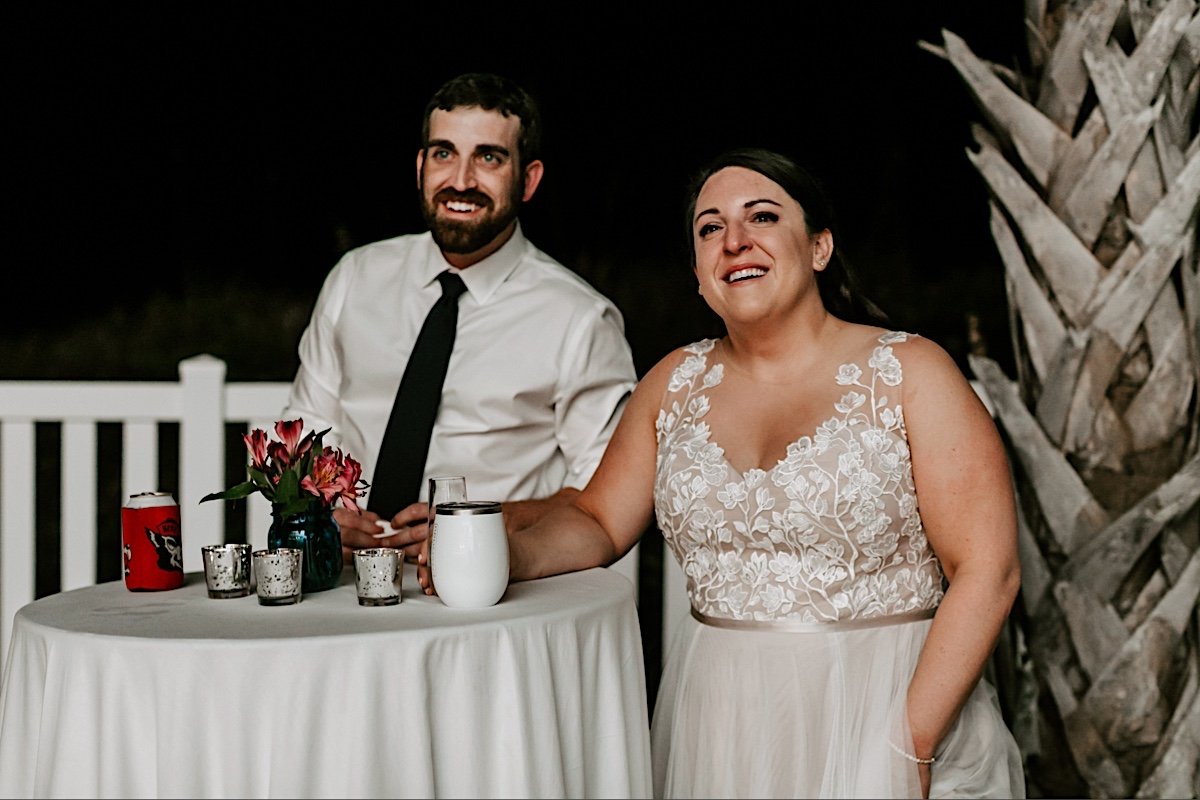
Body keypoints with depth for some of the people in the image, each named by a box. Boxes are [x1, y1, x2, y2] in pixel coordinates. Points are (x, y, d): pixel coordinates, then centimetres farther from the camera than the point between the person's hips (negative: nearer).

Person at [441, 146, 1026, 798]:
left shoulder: (909, 373, -7)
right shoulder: (676, 383, 6)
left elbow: (986, 571, -12)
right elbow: (598, 522, 11)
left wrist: (910, 747, -18)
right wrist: (513, 554, -11)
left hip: (878, 714, -4)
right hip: (716, 719, 4)